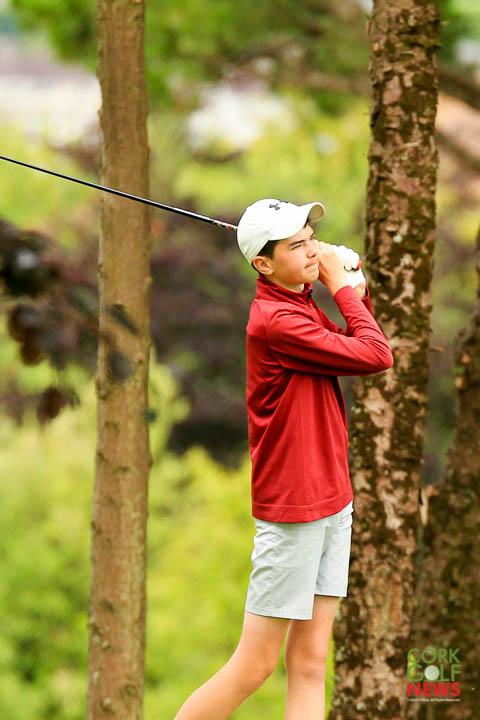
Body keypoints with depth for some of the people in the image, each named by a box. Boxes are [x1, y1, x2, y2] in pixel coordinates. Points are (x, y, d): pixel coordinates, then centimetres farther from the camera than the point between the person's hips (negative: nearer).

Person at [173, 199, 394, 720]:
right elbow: (376, 356, -19)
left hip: (331, 503, 9)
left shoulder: (304, 309, 11)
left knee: (309, 664, 6)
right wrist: (343, 288, -7)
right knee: (253, 666, -4)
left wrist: (355, 288, 4)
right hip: (291, 512, -9)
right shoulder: (275, 320, -19)